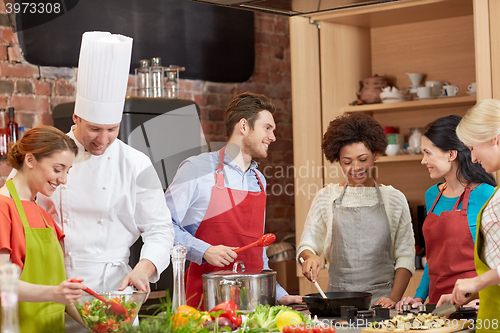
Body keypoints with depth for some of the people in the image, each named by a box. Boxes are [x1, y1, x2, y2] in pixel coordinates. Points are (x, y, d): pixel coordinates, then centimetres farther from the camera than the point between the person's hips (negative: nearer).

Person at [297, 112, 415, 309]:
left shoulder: (394, 199, 11)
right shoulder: (326, 197, 11)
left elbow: (405, 256, 9)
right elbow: (307, 243, 11)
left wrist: (393, 298, -4)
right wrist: (310, 256, -12)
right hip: (337, 299, 0)